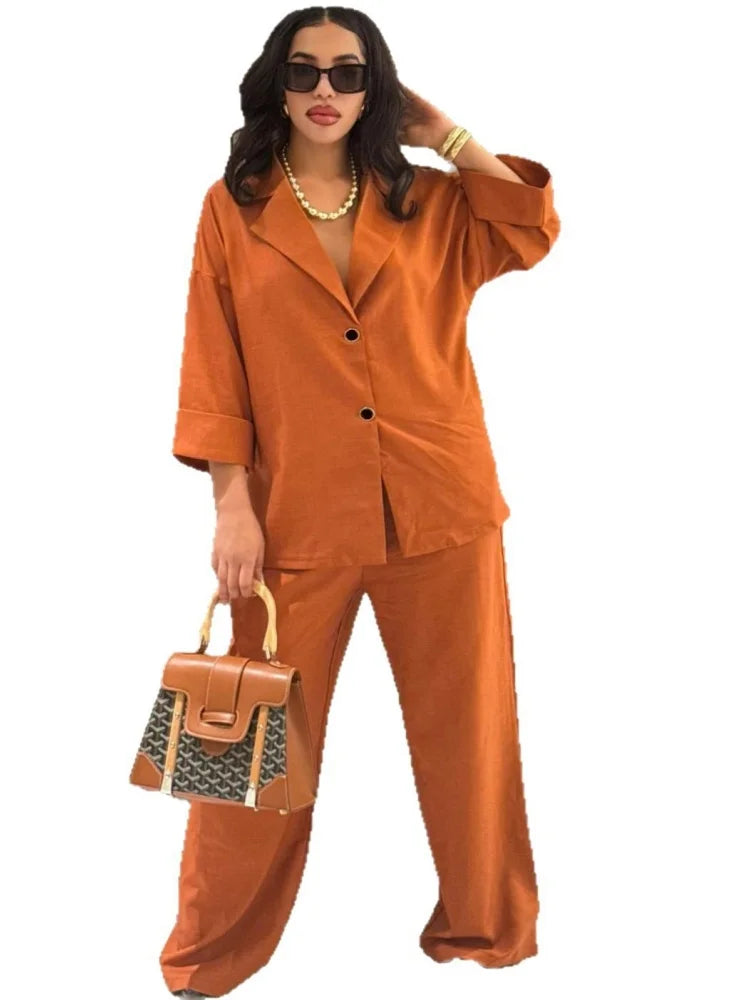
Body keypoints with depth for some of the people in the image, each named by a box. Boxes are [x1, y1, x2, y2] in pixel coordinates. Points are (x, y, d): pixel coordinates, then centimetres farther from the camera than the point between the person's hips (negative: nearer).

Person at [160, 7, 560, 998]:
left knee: (467, 725, 11)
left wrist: (440, 131, -1)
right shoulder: (233, 207, 4)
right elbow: (214, 366, 0)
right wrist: (231, 506, -7)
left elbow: (534, 231, -8)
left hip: (441, 505, 2)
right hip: (298, 512, -2)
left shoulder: (427, 202, 8)